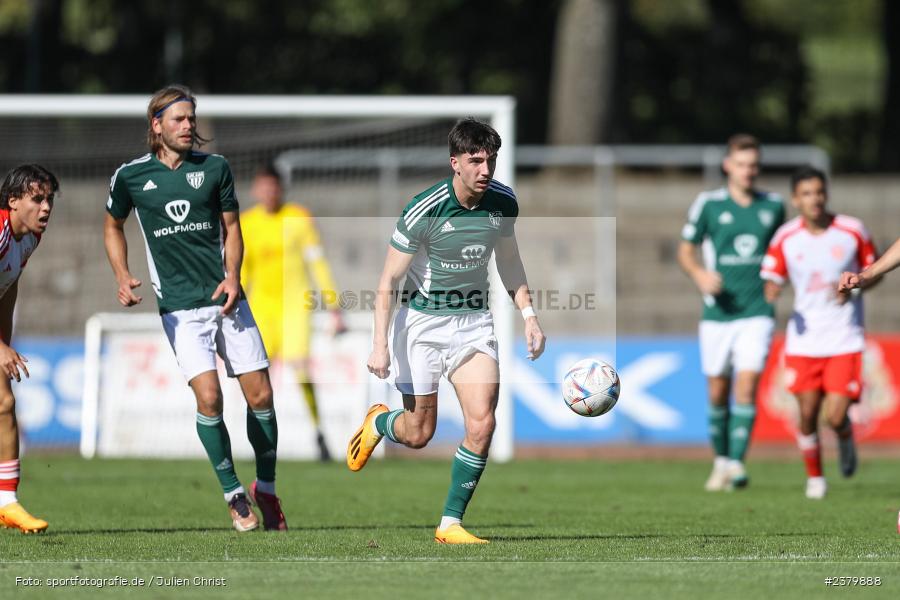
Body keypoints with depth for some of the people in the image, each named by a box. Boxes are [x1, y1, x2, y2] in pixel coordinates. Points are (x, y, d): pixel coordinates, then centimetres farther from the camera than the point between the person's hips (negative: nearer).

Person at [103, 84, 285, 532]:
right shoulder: (130, 176, 1)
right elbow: (113, 226, 17)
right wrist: (122, 277, 3)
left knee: (260, 395, -1)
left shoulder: (214, 167, 4)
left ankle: (265, 488, 20)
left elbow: (231, 226, 12)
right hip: (179, 307, -2)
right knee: (208, 396, -17)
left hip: (226, 298, 2)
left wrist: (232, 276, -4)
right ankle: (233, 493, -1)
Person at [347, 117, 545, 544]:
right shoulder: (424, 212, -20)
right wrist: (380, 345, -21)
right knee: (418, 434, 4)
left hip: (474, 321, 4)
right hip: (423, 320, -4)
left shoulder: (503, 202, -5)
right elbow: (388, 281, -15)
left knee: (481, 424, -12)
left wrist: (528, 315, 7)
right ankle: (377, 423, 41)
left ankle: (450, 524, -1)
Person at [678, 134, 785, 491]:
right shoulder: (708, 204, -1)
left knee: (747, 385, -15)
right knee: (717, 393, 6)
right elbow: (685, 250, 5)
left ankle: (736, 464, -17)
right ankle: (721, 460, 25)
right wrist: (699, 274, -15)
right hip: (717, 313, 0)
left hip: (757, 314, 0)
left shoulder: (773, 206, 5)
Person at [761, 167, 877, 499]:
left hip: (845, 340, -1)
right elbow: (772, 284, 2)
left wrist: (852, 288, -10)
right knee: (808, 414, 0)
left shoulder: (852, 231, -5)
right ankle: (814, 477, 23)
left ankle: (846, 439, 28)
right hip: (804, 339, 1)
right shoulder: (785, 238, -3)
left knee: (836, 418, -9)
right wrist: (772, 291, -21)